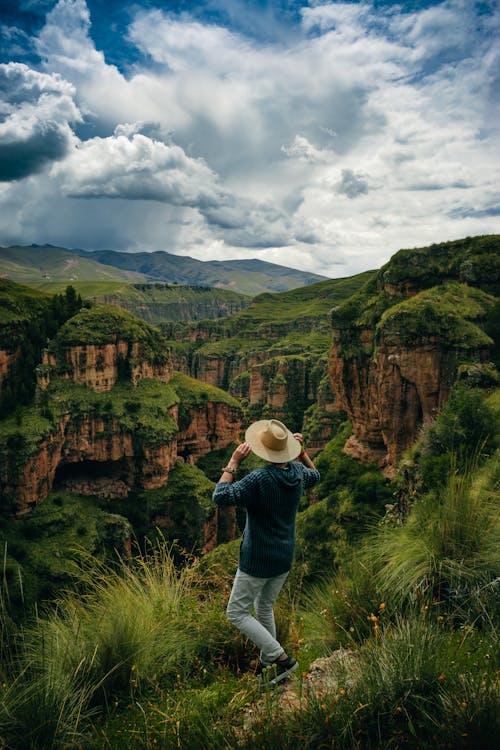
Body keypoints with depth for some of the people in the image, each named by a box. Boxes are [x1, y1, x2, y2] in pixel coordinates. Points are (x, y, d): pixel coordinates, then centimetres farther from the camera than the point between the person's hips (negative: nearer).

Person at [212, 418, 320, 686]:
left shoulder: (259, 479, -29)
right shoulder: (297, 471, -6)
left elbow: (221, 497, -31)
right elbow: (314, 476, 18)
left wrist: (233, 462, -25)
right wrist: (301, 450, 11)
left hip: (257, 561, -8)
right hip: (285, 557, 8)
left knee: (236, 613, 7)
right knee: (265, 608, 25)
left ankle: (281, 658, 4)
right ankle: (267, 663, 36)